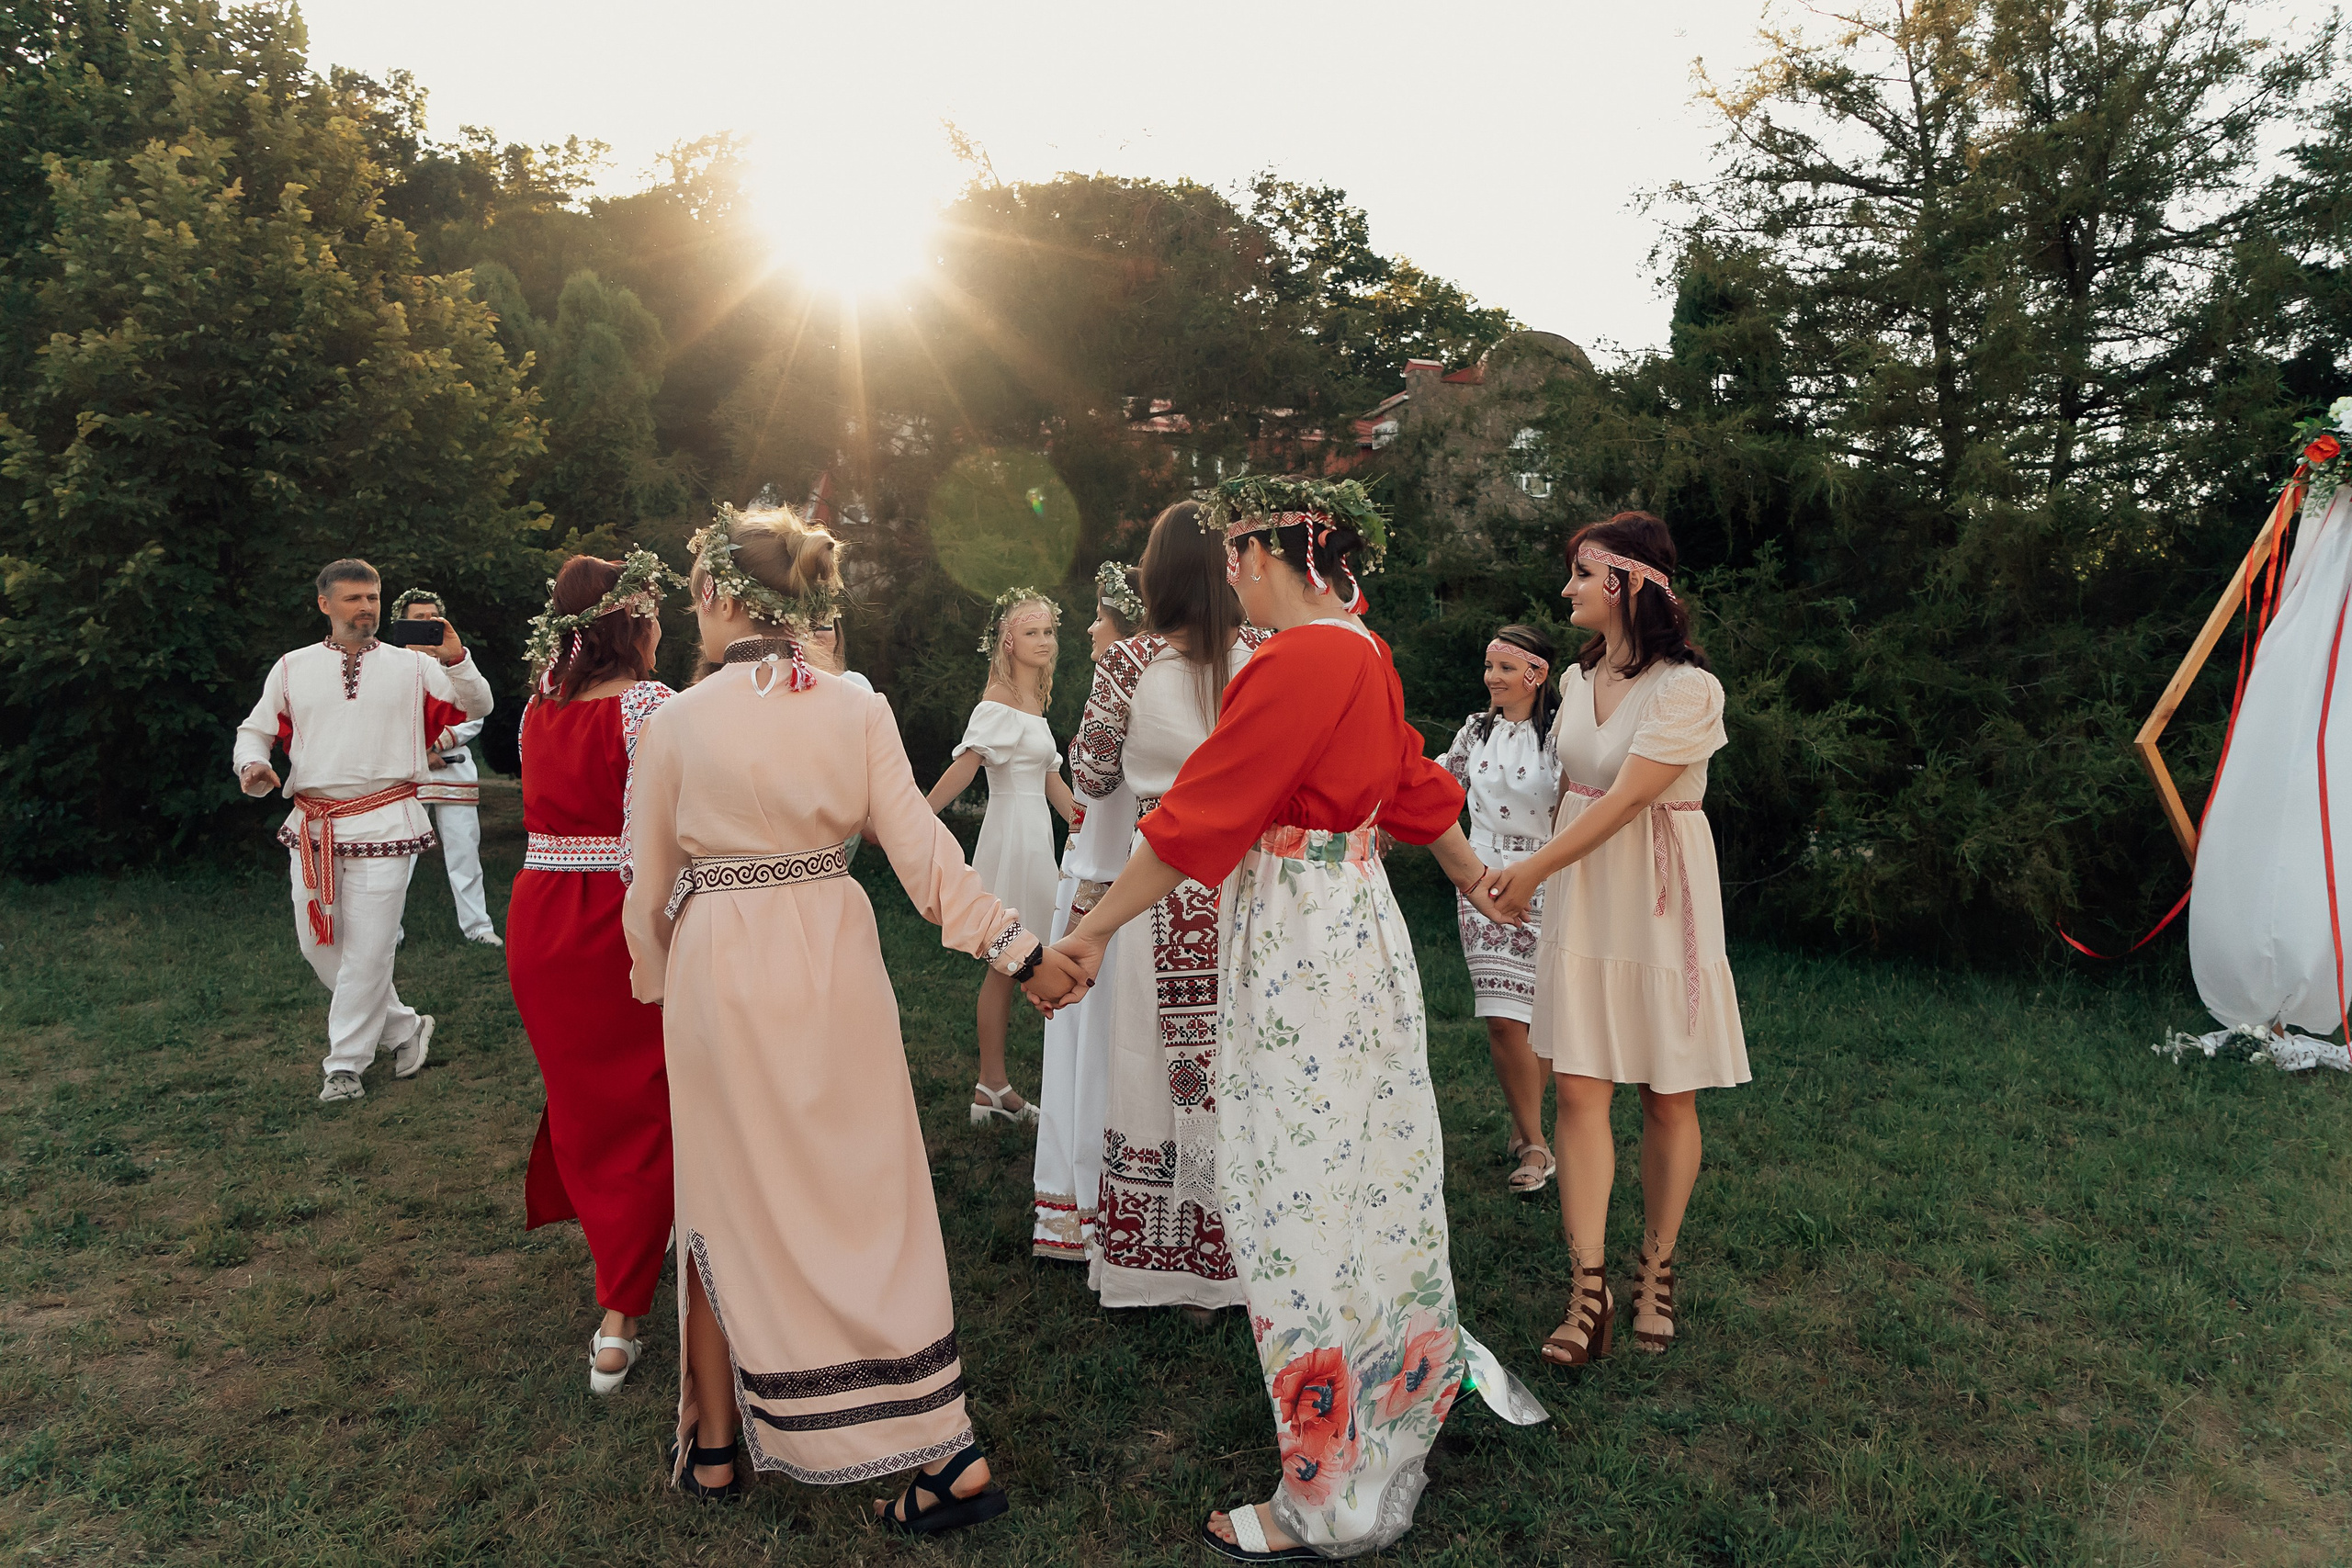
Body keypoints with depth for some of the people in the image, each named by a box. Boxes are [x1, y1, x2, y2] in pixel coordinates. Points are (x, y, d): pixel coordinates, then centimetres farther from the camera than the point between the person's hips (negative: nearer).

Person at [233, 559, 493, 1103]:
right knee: (318, 945, 9)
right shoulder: (293, 669, 11)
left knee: (367, 949, -3)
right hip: (311, 828, 4)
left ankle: (345, 1064, 12)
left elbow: (477, 708, 2)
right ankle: (405, 1028, 26)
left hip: (382, 826, -3)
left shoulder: (412, 667, 6)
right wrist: (252, 764, -4)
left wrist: (457, 661, -15)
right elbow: (255, 729, 17)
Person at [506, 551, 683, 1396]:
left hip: (538, 920, 7)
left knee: (582, 1092, 24)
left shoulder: (539, 704, 5)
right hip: (621, 924, -7)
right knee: (638, 1110, 5)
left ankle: (610, 1233, 47)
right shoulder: (646, 703, -15)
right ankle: (618, 1323, 8)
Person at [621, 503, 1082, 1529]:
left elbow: (651, 879, 1)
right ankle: (948, 1454, 14)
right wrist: (1020, 951, -3)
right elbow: (921, 850, -9)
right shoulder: (859, 711, -4)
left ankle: (714, 1445, 32)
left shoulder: (677, 720, -8)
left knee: (730, 1204, 15)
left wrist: (655, 979, 18)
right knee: (872, 1198, 10)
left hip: (719, 971, -2)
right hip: (834, 957, 2)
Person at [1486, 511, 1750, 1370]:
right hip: (1580, 896, 6)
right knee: (1577, 1087, -1)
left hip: (1658, 902, -5)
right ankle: (1589, 1292, 5)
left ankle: (1656, 1269, 26)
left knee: (1668, 1097, 7)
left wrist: (1532, 872, -14)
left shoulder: (1688, 688, -16)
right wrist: (1543, 878, 15)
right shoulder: (1579, 677, 7)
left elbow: (1625, 800, -18)